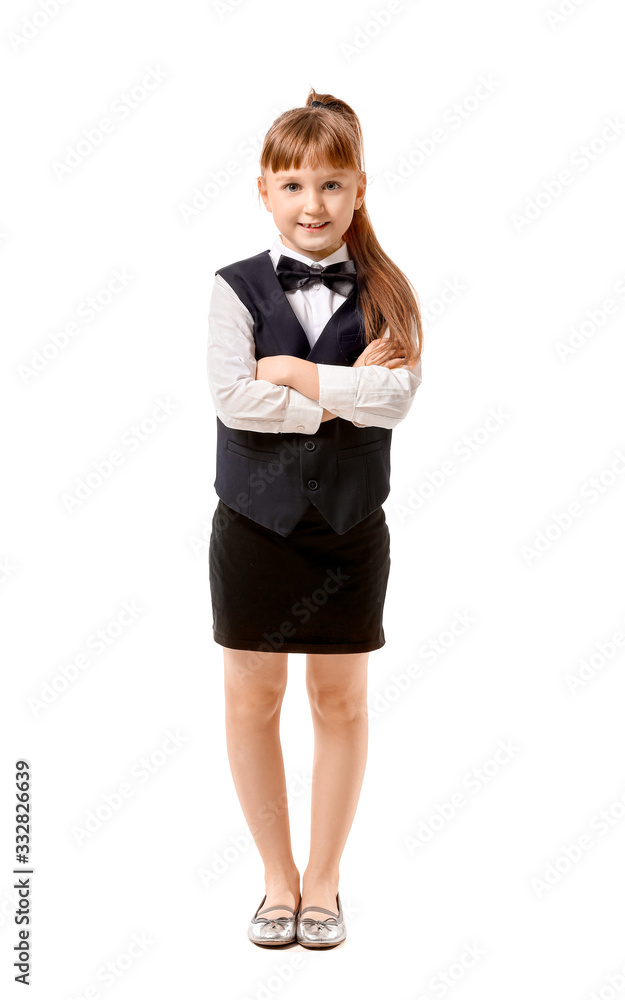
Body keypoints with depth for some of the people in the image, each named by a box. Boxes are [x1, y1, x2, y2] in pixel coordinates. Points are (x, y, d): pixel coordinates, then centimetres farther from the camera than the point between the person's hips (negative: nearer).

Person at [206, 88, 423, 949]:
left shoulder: (384, 293, -1)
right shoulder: (237, 288, -3)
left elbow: (398, 397, -15)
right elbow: (234, 399, -16)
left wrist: (297, 372, -17)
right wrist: (344, 393, -15)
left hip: (350, 524, 1)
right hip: (256, 521, 0)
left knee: (342, 703, 9)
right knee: (252, 702, 7)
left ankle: (323, 883, 26)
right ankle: (280, 879, 26)